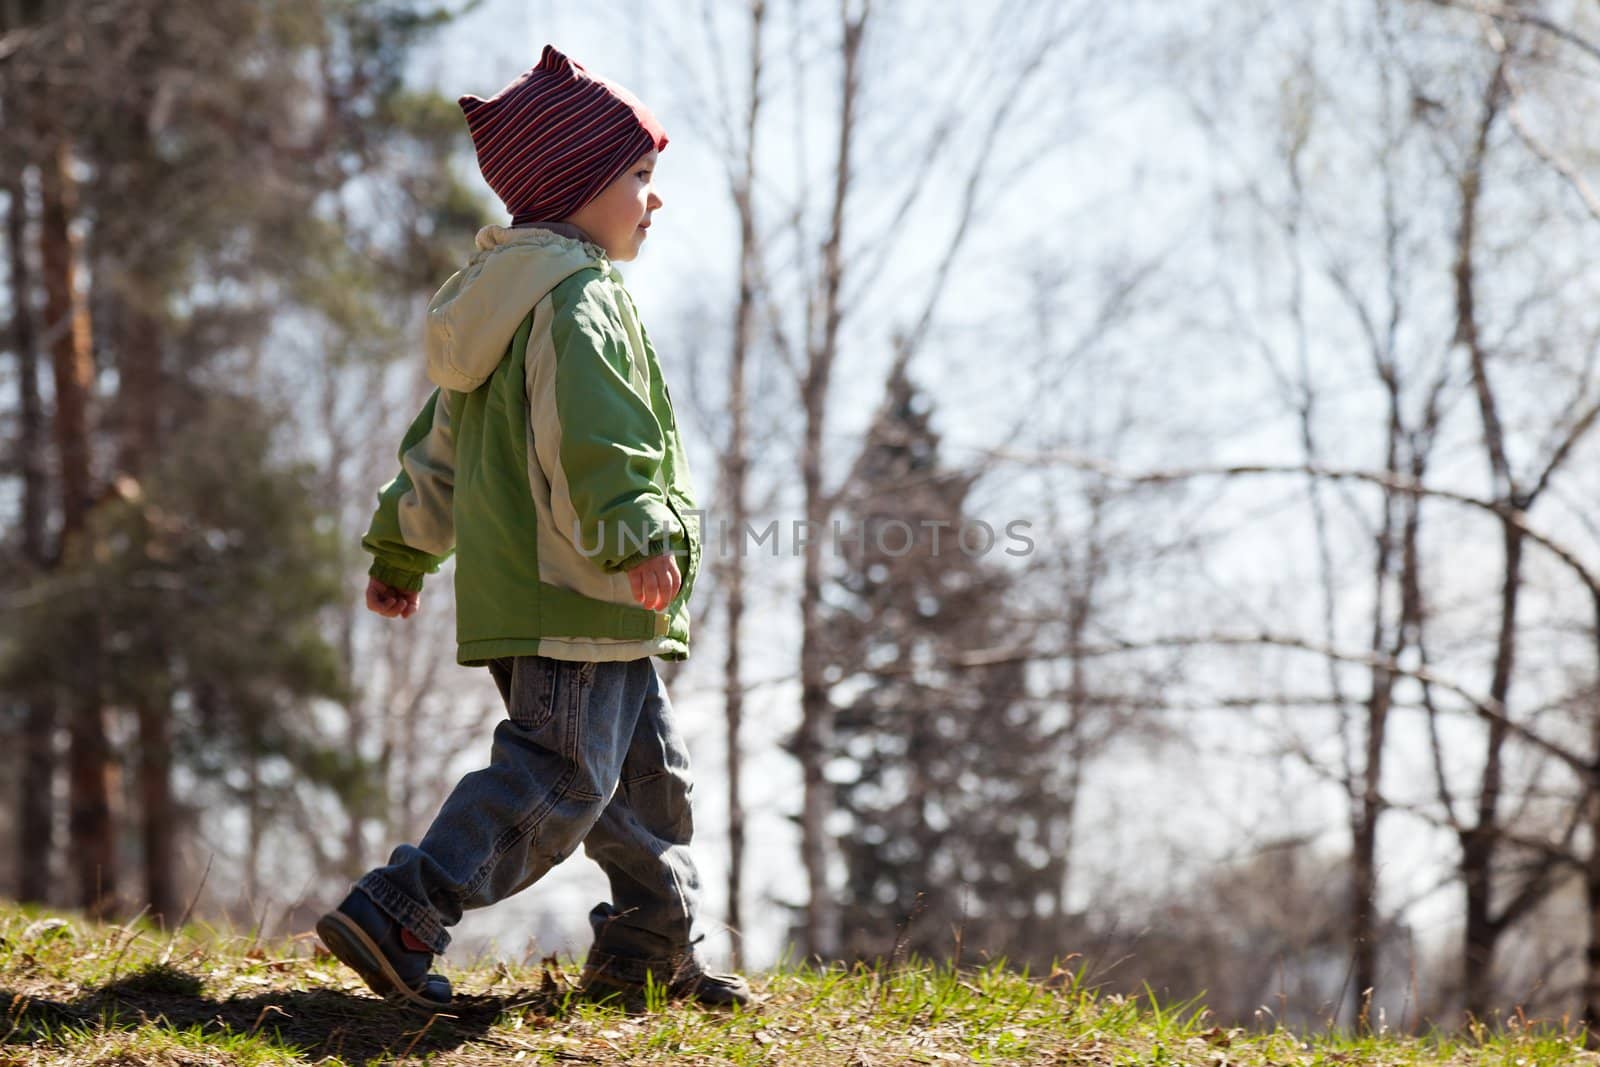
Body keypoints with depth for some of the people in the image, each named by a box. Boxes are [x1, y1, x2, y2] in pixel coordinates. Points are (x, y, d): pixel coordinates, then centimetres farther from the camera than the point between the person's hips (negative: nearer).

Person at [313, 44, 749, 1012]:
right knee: (560, 779, -11)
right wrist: (636, 536, -37)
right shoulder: (574, 299, -12)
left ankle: (649, 948, 23)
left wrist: (403, 549, 32)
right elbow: (586, 433, -28)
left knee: (648, 767, 17)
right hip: (574, 598, -11)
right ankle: (397, 917, -14)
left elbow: (440, 442, 26)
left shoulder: (504, 299, 21)